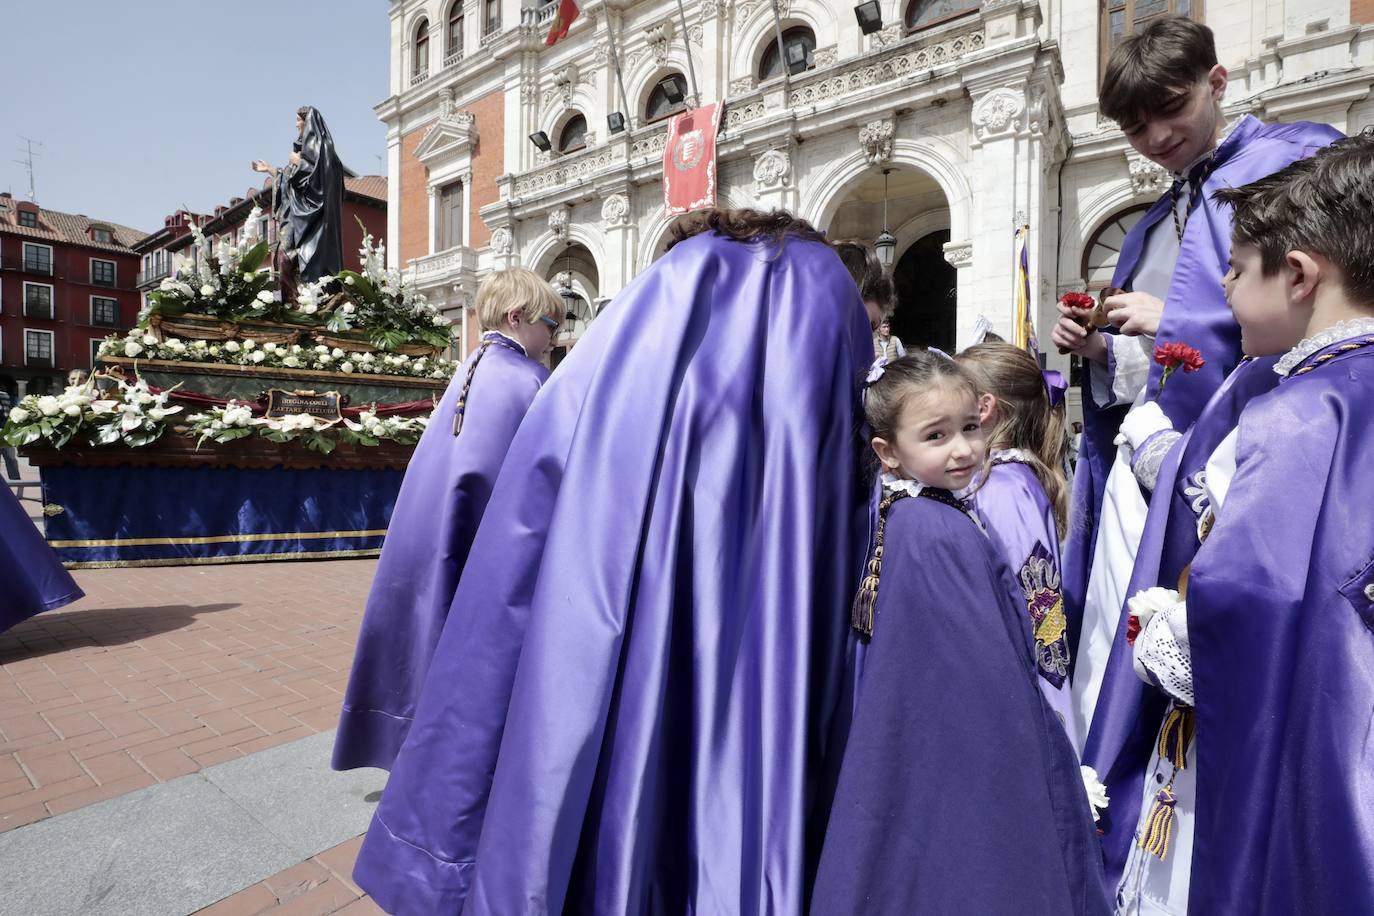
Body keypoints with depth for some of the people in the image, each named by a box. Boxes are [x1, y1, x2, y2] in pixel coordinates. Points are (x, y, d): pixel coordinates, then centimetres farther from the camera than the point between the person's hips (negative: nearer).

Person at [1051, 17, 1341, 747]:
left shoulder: (1296, 159, 1)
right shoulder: (1153, 224, 22)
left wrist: (1174, 318, -13)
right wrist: (1099, 350, 4)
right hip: (1134, 459, 7)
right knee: (1108, 677, 10)